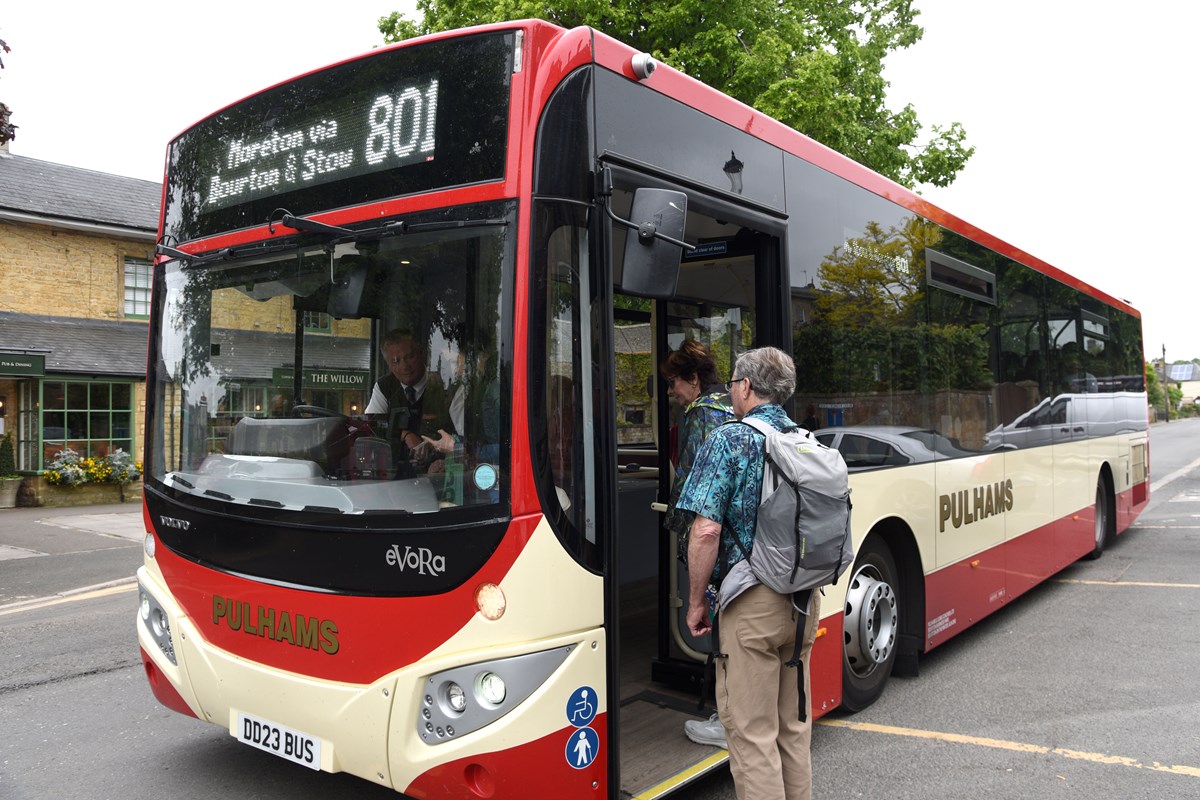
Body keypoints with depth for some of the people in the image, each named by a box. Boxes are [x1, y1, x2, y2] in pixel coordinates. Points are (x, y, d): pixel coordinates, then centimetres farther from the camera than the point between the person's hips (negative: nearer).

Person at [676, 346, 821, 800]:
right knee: (794, 724, 19)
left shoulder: (728, 441, -12)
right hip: (805, 600, 7)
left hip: (751, 604, -7)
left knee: (751, 732, 2)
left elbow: (707, 531, -18)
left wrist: (696, 602, -6)